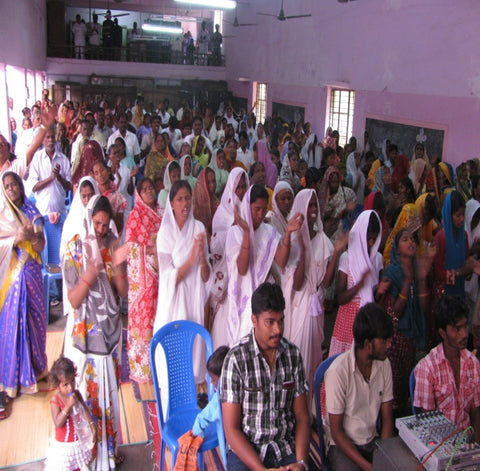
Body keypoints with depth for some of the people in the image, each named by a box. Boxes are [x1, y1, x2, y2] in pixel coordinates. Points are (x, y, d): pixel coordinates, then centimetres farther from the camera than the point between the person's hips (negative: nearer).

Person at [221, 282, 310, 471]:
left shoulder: (293, 354, 1)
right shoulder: (236, 359, -12)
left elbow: (302, 417, 5)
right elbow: (231, 429, -10)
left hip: (286, 448, 3)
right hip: (245, 450, -3)